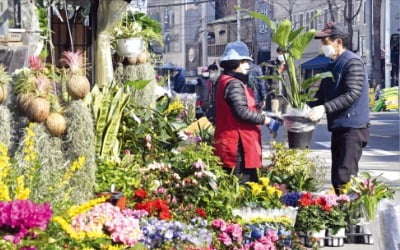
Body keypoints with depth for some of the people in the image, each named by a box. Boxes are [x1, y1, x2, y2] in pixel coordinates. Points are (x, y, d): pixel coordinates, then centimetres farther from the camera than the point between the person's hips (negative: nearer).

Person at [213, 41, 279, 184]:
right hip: (238, 144, -11)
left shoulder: (224, 81, 18)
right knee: (244, 183, -10)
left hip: (229, 142, 11)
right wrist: (265, 120, -17)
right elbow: (242, 111, -24)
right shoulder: (234, 84, -14)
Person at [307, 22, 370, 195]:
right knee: (337, 177, 11)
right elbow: (321, 95, 19)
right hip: (338, 127, 9)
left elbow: (353, 94, -22)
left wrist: (325, 108, -27)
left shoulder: (352, 62, -11)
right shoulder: (332, 66, 17)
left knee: (345, 177, -16)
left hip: (353, 128, -9)